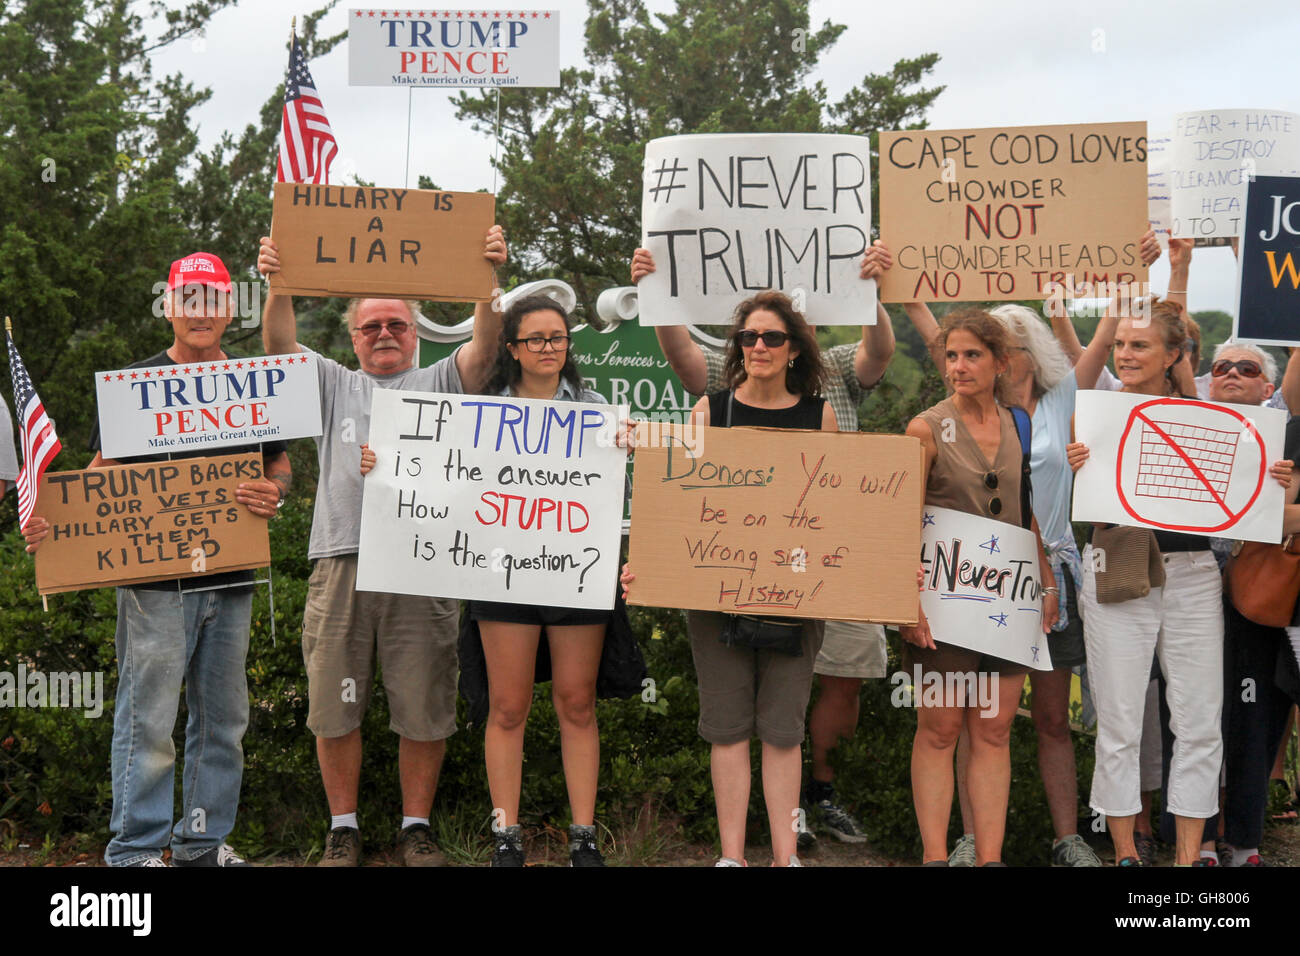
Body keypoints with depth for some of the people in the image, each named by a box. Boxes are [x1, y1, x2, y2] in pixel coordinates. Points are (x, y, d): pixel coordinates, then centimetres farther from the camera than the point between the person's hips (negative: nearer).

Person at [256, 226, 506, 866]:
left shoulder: (439, 384, 16)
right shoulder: (335, 385, 18)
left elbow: (484, 346, -1)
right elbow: (279, 345, 3)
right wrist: (278, 284, -15)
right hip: (340, 564, 1)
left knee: (423, 708, 3)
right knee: (335, 707, 5)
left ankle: (416, 826, 17)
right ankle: (343, 827, 19)